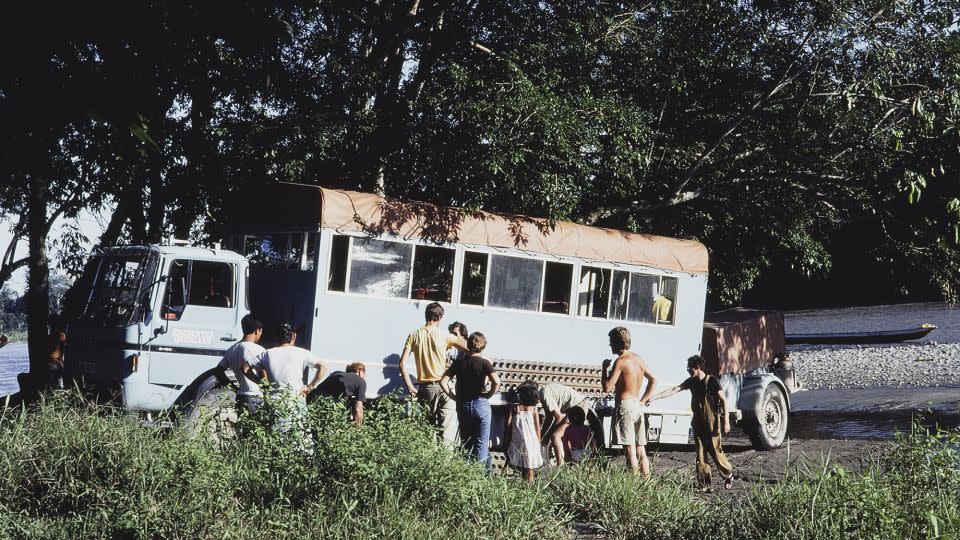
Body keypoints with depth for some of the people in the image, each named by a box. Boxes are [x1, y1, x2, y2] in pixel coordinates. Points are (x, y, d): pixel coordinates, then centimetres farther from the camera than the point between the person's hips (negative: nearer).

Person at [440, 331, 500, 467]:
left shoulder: (458, 362, 2)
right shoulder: (484, 363, -8)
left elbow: (443, 381, -2)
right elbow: (496, 382, -21)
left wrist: (453, 397, 4)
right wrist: (488, 395, -6)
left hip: (462, 405, 3)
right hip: (481, 404, -3)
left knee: (466, 444, 15)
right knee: (481, 444, 3)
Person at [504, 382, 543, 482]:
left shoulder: (514, 408, -1)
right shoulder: (533, 409, -1)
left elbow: (508, 424, -1)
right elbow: (537, 427, 0)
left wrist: (507, 439, 7)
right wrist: (538, 441, 10)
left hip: (517, 439, 0)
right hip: (531, 439, 0)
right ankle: (529, 481, 6)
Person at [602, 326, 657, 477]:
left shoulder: (620, 361, -13)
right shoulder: (638, 359, 11)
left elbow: (607, 387, -16)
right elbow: (653, 380, 19)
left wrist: (605, 368, -2)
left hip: (625, 406, -7)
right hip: (638, 406, 7)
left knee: (630, 449, -8)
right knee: (641, 450, 10)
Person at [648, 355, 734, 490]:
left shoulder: (712, 381, -10)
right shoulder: (691, 382, 7)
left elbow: (723, 400, -10)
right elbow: (674, 390, 3)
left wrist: (726, 421, -15)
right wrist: (654, 397, -4)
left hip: (712, 423, -6)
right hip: (698, 423, 6)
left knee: (716, 452, -3)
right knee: (700, 455, 4)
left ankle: (728, 475, 20)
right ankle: (704, 485, 8)